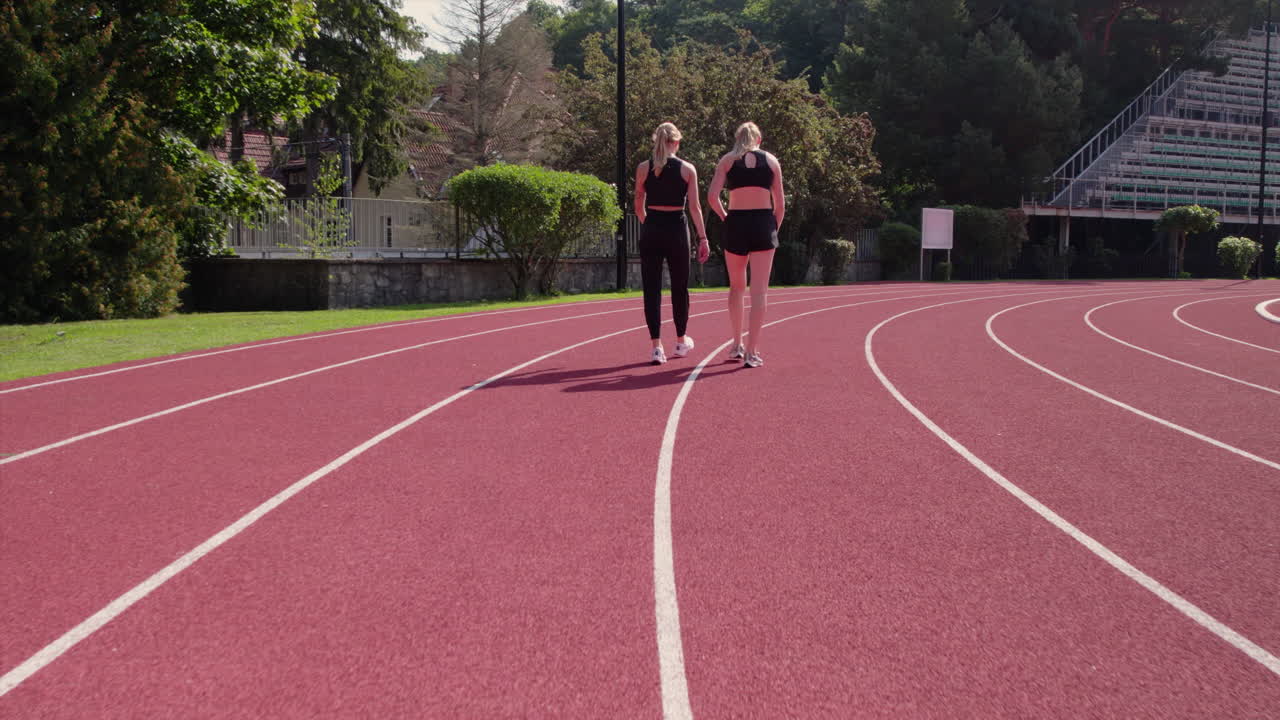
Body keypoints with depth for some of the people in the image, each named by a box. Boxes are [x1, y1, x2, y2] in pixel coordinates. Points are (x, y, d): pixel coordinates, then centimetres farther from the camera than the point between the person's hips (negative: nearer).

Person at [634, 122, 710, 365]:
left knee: (652, 289, 2)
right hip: (677, 230, 0)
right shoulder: (687, 169, -1)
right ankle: (681, 341, 28)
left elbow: (639, 206, 8)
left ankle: (657, 346, -4)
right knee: (679, 287, 14)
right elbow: (695, 206, -4)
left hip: (651, 231, 0)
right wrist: (702, 238, -1)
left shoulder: (643, 168, 2)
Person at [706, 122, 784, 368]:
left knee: (736, 287, 18)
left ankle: (736, 345, 22)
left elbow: (712, 196, -6)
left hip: (736, 224, 1)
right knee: (758, 290, 0)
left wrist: (725, 217, 8)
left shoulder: (727, 160, 7)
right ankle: (752, 351, -5)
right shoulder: (771, 160, 8)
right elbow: (780, 204, 6)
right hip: (763, 223, -1)